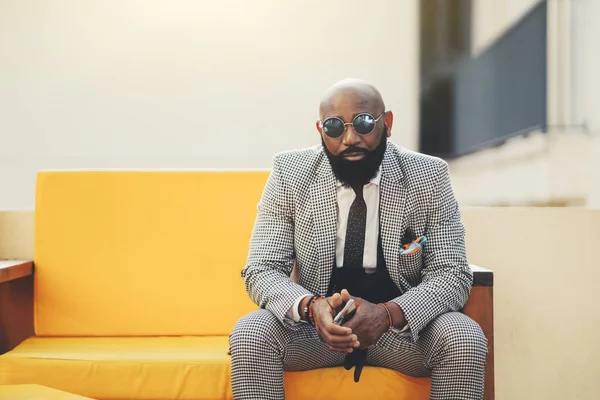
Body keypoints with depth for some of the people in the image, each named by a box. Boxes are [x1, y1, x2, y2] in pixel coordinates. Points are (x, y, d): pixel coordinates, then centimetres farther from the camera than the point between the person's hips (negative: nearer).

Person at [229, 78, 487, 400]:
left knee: (465, 338, -27)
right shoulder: (289, 174, -8)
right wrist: (310, 307, -31)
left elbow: (452, 274, -10)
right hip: (315, 321, 0)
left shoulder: (429, 178, -8)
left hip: (404, 322, 1)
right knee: (249, 335, -26)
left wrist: (389, 313, -29)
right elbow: (261, 270, -9)